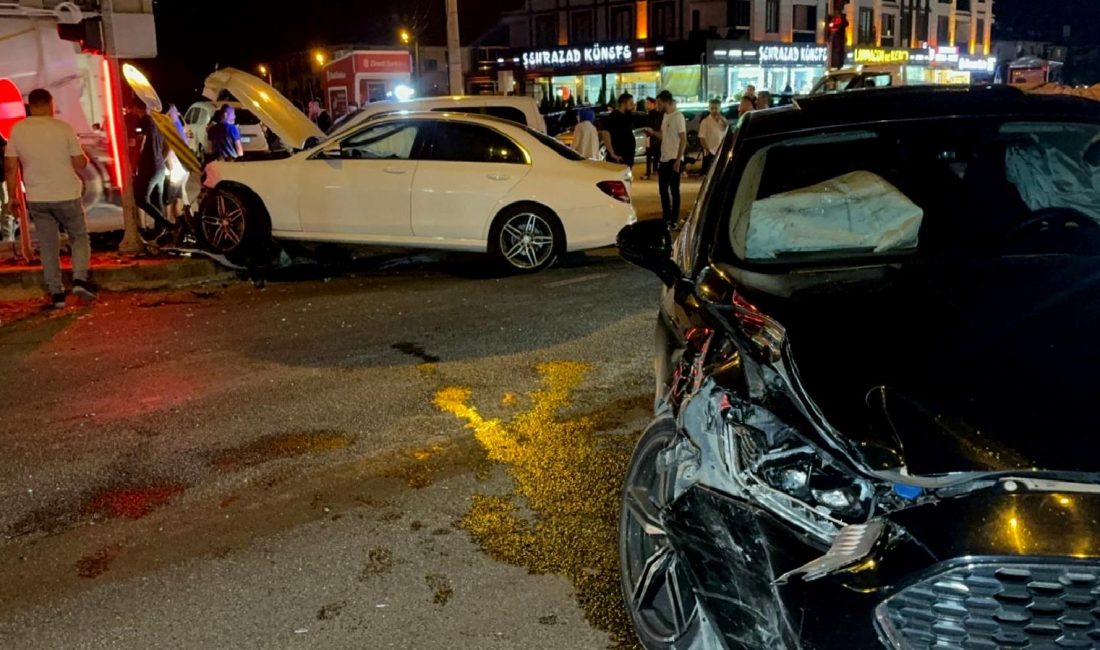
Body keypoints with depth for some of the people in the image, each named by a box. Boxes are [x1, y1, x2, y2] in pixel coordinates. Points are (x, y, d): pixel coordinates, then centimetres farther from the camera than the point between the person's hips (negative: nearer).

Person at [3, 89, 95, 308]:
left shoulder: (17, 130, -1)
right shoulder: (64, 128, -10)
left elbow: (10, 167, 0)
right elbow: (80, 163, -7)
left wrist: (14, 195, 10)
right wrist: (84, 157, 15)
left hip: (36, 199, 2)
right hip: (67, 195, -2)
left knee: (48, 246, 11)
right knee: (79, 237, 13)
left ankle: (56, 292, 11)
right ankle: (80, 279, -7)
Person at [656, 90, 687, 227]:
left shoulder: (678, 116, -13)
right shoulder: (665, 116, 12)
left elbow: (683, 140, -16)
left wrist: (678, 160, -19)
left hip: (674, 160, -8)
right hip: (664, 159, 8)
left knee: (674, 190, -1)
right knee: (663, 189, 12)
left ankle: (674, 220, 5)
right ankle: (667, 218, 22)